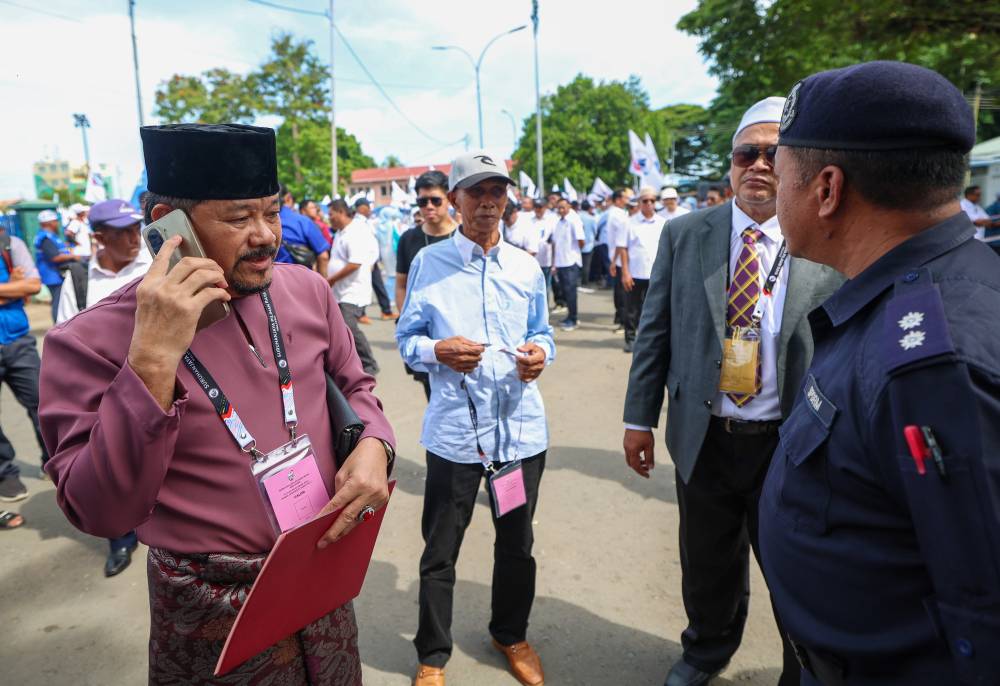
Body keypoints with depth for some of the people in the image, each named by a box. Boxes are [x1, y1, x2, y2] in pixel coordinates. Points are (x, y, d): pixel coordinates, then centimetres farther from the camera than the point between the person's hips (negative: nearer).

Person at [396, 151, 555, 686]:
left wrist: (540, 353, -8)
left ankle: (511, 634, 42)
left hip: (520, 425, 3)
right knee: (440, 550, 8)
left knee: (517, 541, 18)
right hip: (454, 426, -3)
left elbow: (541, 332, 14)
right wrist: (438, 351, -19)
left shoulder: (526, 266, 8)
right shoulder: (428, 262, -2)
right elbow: (406, 339, 1)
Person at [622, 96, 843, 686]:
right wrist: (640, 418, 1)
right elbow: (655, 332, 1)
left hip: (792, 444, -1)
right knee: (707, 567, 20)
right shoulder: (684, 235, -1)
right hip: (703, 438, 2)